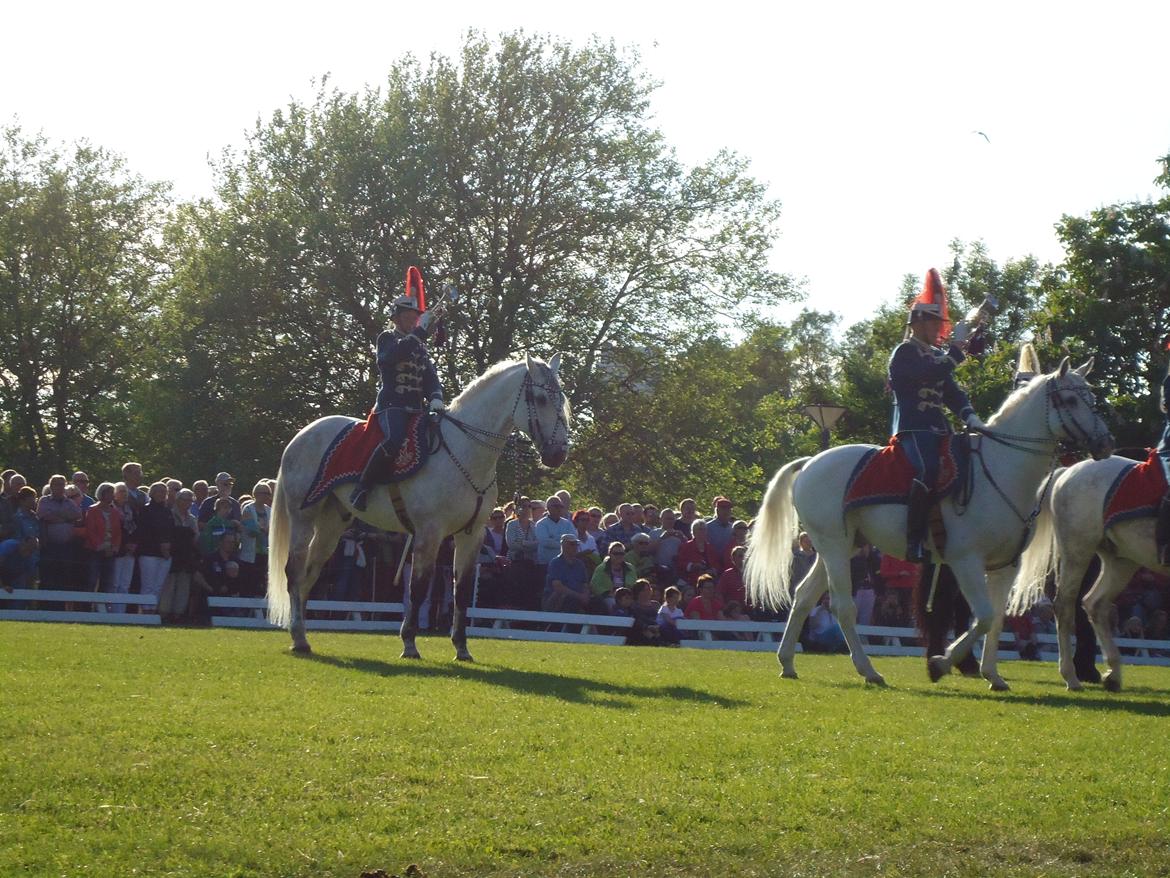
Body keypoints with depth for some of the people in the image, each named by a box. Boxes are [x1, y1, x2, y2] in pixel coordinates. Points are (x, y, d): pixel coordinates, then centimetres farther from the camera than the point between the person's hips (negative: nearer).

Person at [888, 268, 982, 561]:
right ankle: (915, 543, -36)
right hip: (913, 427, -9)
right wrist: (957, 349, -16)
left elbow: (953, 392, 15)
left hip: (939, 428, 9)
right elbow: (928, 374, -20)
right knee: (927, 470, -32)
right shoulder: (904, 353, -1)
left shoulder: (936, 355, 24)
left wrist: (970, 417, -2)